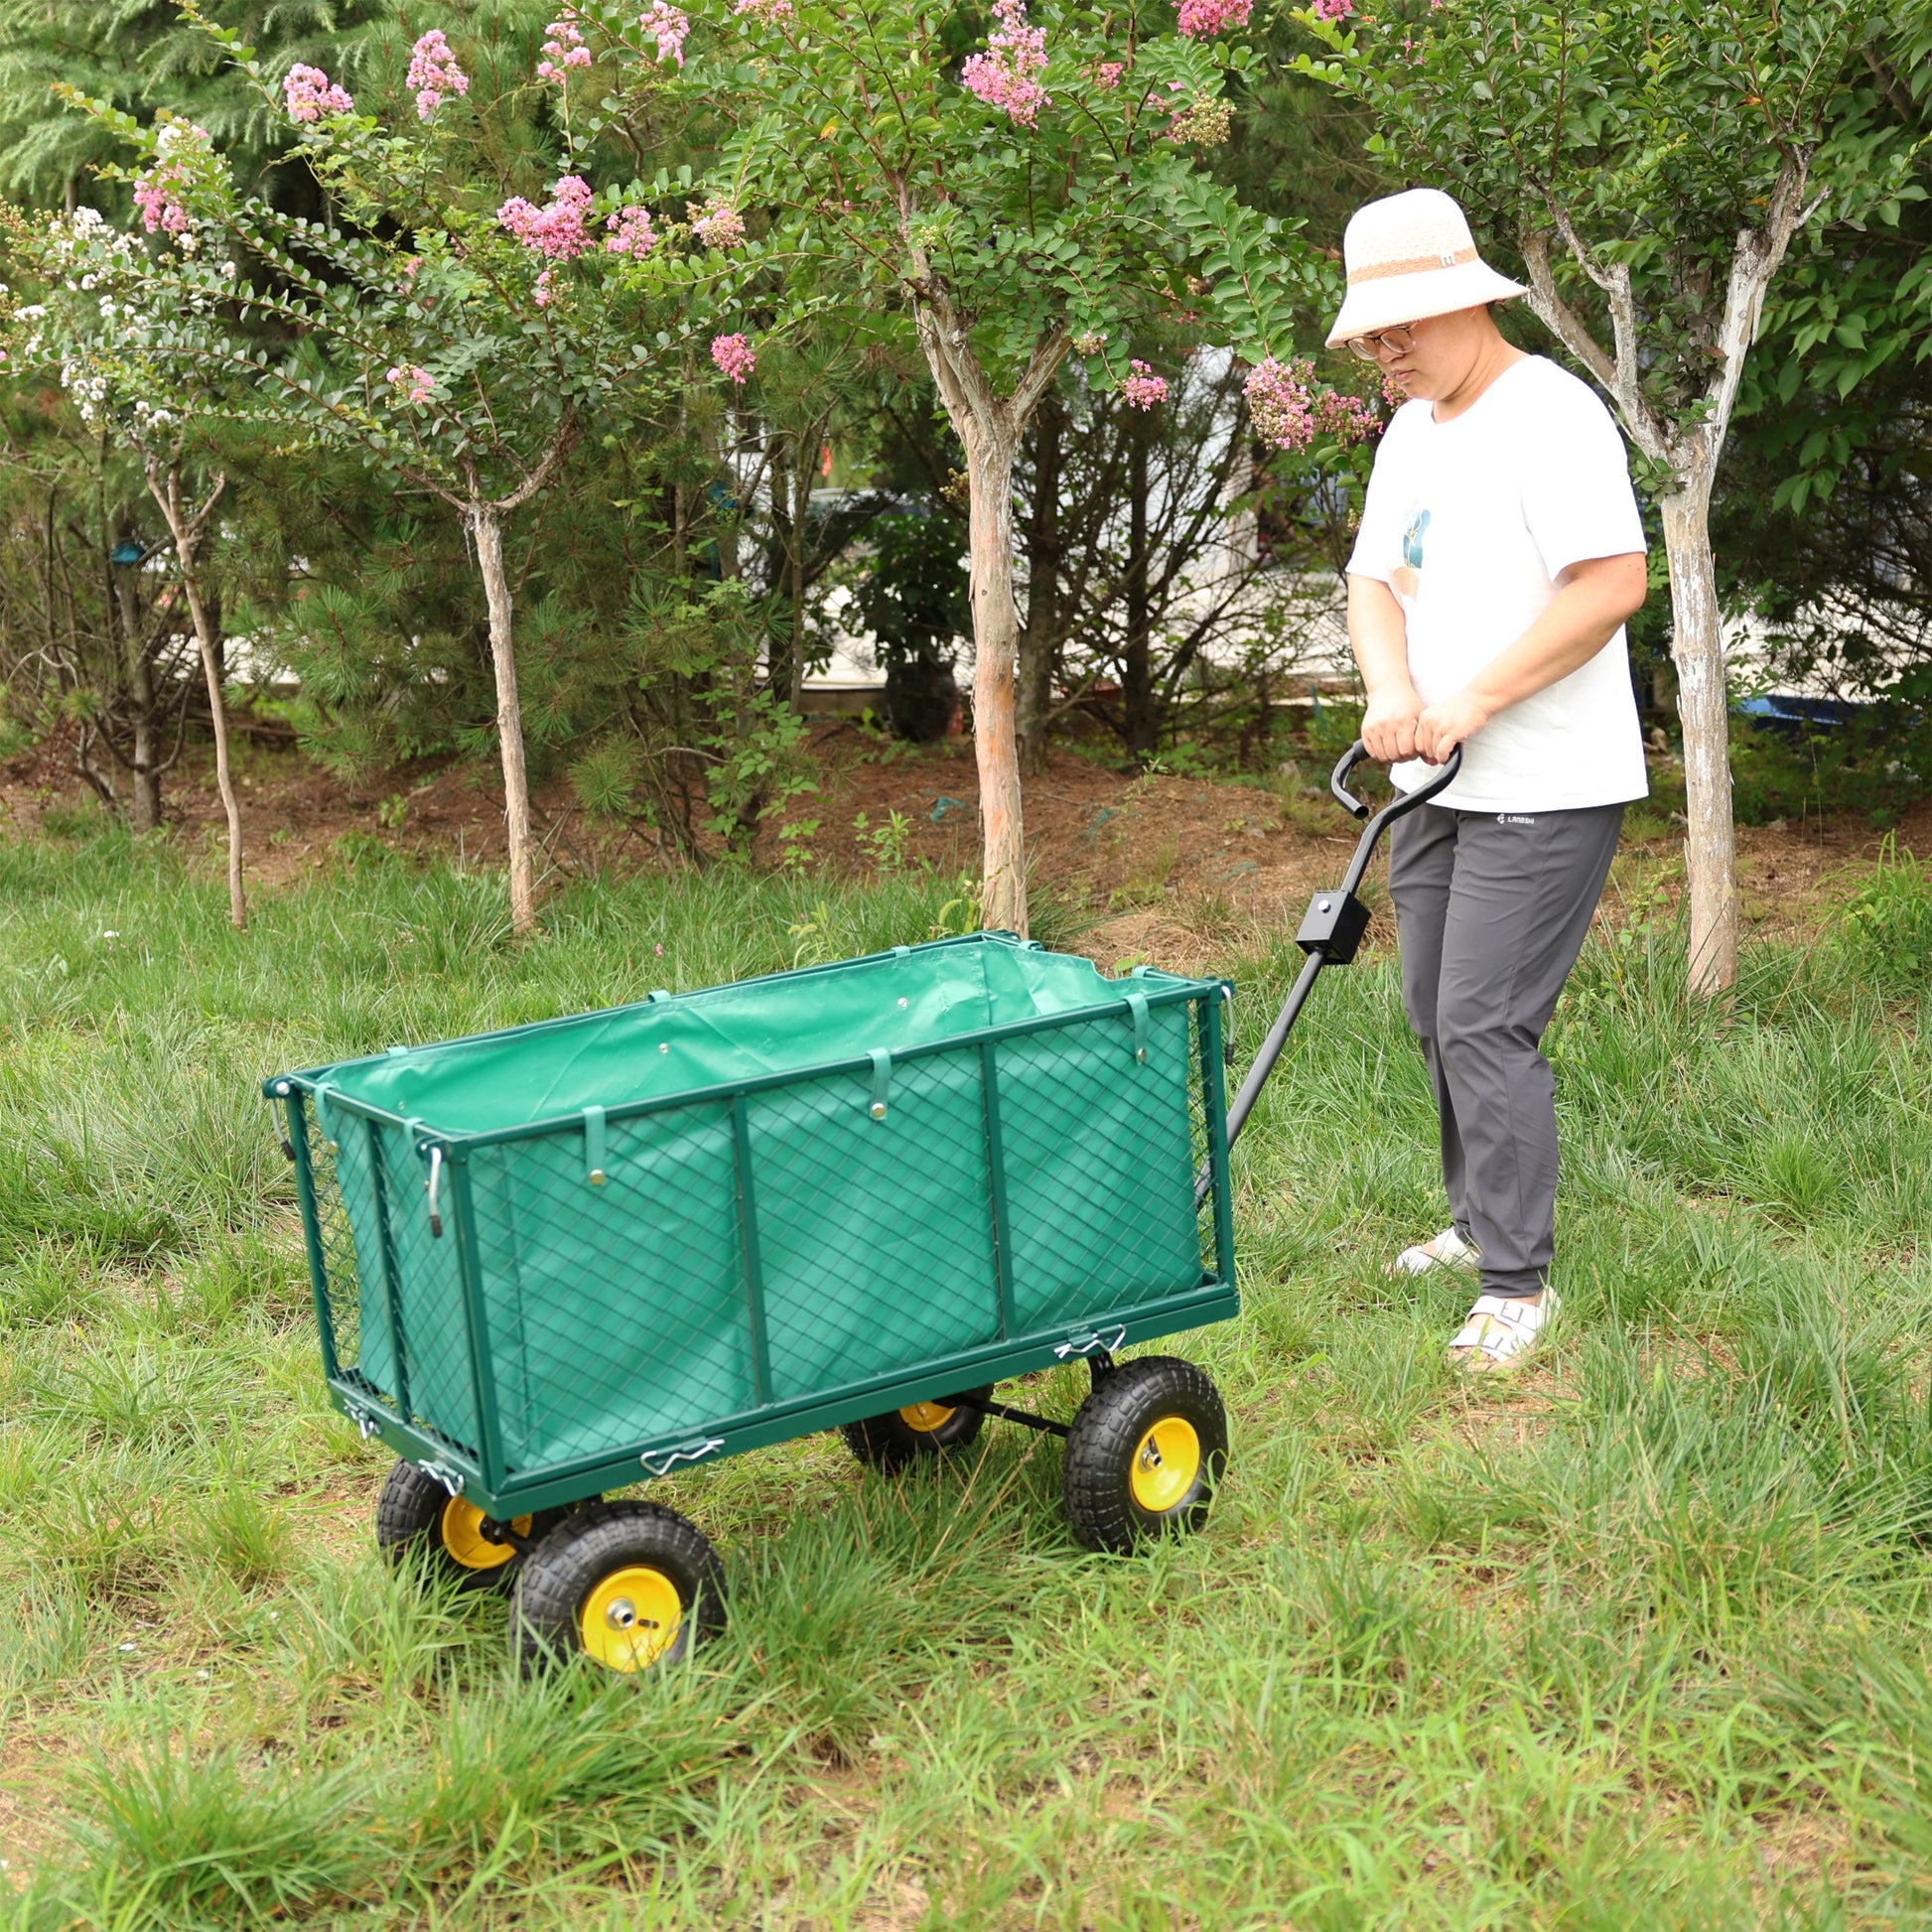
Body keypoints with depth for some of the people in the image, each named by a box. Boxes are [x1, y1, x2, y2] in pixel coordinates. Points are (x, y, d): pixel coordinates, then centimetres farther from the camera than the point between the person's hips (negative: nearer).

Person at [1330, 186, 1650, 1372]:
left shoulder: (1548, 415, -14)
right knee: (1438, 1016, 15)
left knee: (1486, 1026, -11)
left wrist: (1475, 699, -22)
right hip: (1440, 785, 9)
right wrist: (1391, 692, -10)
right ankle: (1482, 1221, 32)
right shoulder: (1409, 435, 15)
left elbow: (1615, 581, -23)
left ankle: (1519, 1282, -2)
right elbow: (1376, 580, 11)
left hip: (1544, 787, -9)